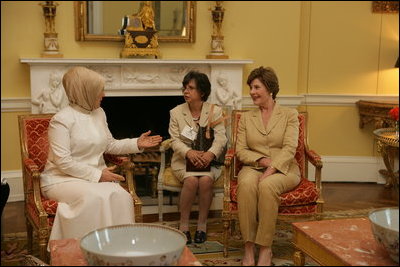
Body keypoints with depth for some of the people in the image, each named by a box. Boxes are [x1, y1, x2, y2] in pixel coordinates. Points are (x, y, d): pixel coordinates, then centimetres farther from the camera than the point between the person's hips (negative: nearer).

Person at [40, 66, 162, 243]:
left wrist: (136, 144, 7)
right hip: (62, 178, -6)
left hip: (97, 175, 6)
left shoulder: (99, 113, 12)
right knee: (95, 198, -35)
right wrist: (96, 175, -18)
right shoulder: (62, 119, -12)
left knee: (120, 196, -25)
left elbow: (110, 145, 21)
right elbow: (62, 161, -18)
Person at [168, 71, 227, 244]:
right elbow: (175, 140, -1)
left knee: (206, 180, -31)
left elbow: (220, 138, -6)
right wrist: (189, 152, -23)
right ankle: (183, 225, -15)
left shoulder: (215, 111, 5)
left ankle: (202, 224, -13)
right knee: (191, 180, -31)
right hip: (183, 159, 0)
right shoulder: (176, 112, 7)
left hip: (208, 159, 0)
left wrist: (210, 153, -28)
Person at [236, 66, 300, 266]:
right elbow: (241, 150, 6)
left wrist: (271, 169, -22)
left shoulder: (289, 115, 6)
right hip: (253, 167, 2)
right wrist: (261, 160, -14)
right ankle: (248, 247, -30)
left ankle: (265, 249, -28)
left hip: (283, 169, -2)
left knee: (267, 185, -37)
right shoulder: (246, 118, 15)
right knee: (246, 183, -34)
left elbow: (289, 148, -7)